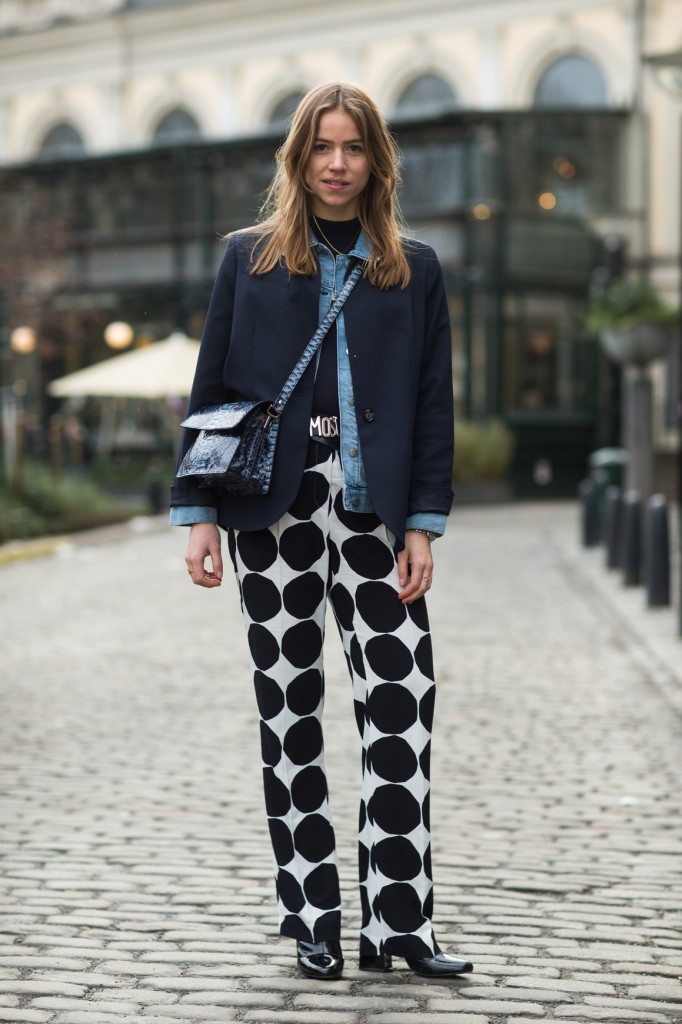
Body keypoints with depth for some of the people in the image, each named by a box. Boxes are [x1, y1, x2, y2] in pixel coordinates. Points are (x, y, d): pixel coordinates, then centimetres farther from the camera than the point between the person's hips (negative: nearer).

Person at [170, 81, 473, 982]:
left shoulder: (415, 269, 11)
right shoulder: (250, 258, 9)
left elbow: (434, 402, 7)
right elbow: (210, 390, 6)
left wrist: (424, 524, -2)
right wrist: (198, 514, -2)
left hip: (370, 505, 0)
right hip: (274, 502, 0)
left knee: (403, 696, -9)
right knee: (290, 706, 4)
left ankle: (396, 920, -3)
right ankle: (313, 920, 13)